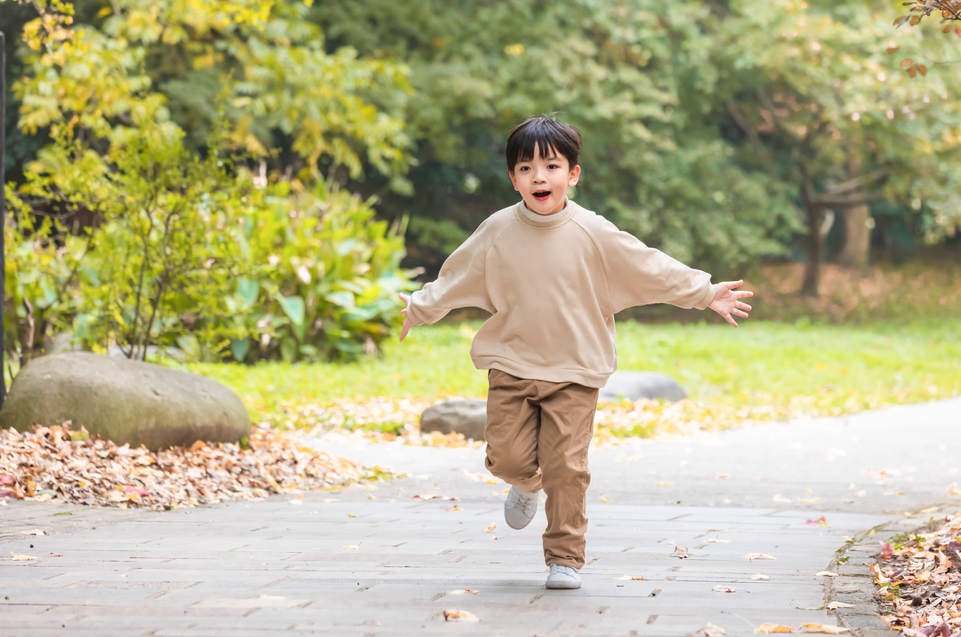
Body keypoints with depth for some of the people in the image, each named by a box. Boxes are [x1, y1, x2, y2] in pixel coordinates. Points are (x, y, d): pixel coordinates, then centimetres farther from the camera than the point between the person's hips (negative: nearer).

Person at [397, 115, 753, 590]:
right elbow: (457, 277, 14)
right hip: (511, 366, 1)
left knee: (566, 466, -7)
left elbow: (652, 269, 1)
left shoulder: (594, 234, -6)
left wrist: (707, 295, 2)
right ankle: (526, 484, 34)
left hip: (574, 372, -1)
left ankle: (565, 559, 3)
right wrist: (418, 310, 23)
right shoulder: (497, 231, -2)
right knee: (506, 456, -5)